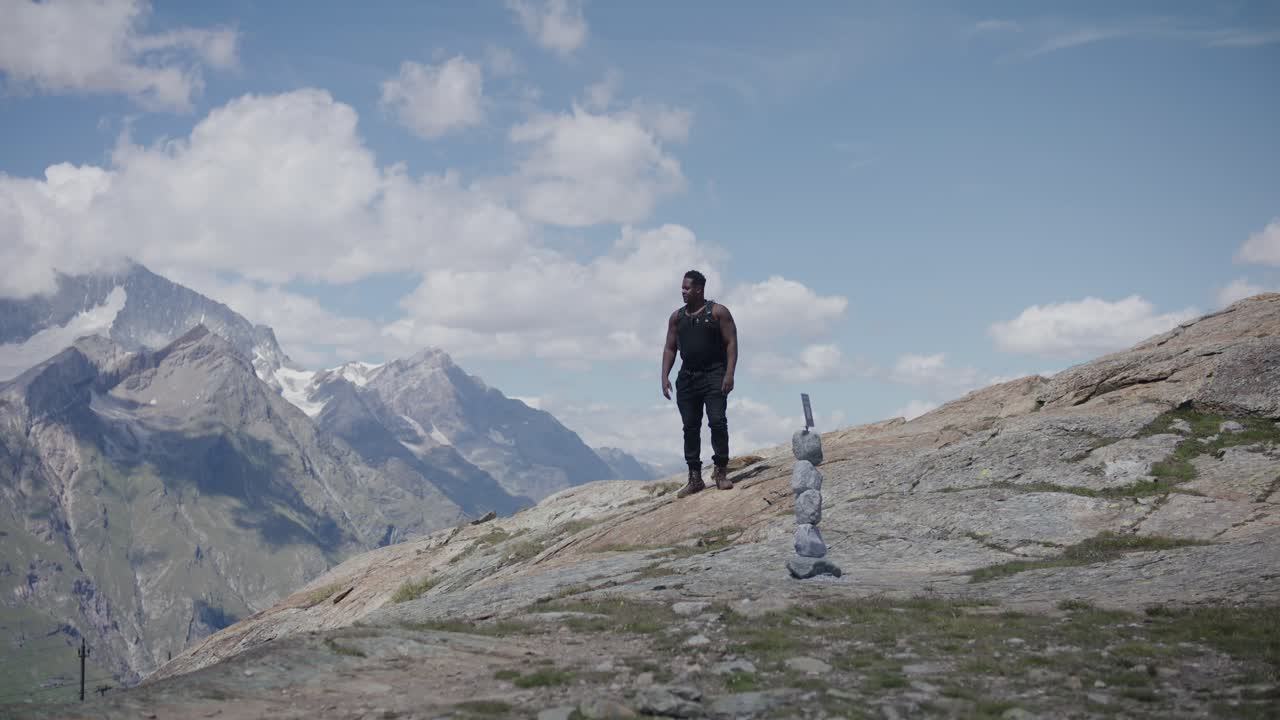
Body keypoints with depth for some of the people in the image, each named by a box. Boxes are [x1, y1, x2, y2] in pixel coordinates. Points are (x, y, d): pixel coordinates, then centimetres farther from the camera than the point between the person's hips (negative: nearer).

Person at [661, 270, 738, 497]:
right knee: (690, 427, 4)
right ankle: (695, 477, 9)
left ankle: (721, 471, -5)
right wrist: (665, 376, 2)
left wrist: (729, 374, -16)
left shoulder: (717, 312, -1)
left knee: (717, 421, -15)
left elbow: (731, 343, -6)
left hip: (714, 374, -5)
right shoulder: (677, 317, 13)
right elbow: (670, 348, 14)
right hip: (687, 377, 5)